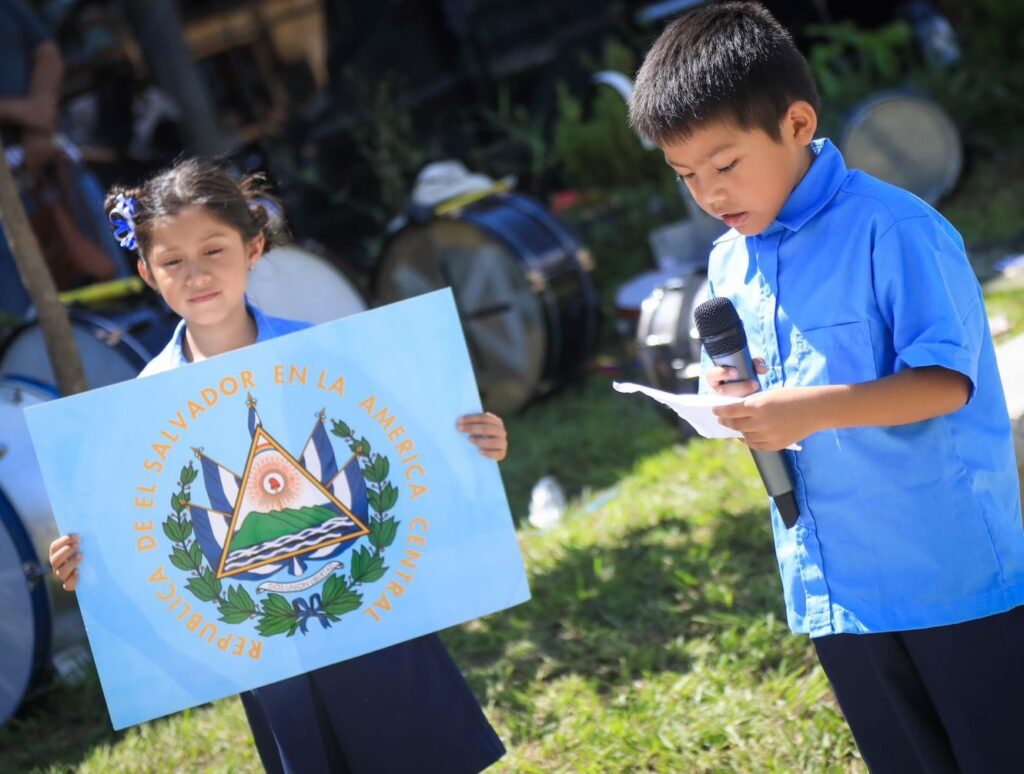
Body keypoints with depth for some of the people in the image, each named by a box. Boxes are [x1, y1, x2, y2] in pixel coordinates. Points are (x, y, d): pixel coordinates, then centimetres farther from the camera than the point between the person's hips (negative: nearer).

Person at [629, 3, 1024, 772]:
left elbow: (946, 380, -19)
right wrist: (735, 396, -5)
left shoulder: (890, 229, -15)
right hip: (836, 586, 7)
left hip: (955, 569, -7)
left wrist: (811, 410, -29)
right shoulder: (729, 263, 8)